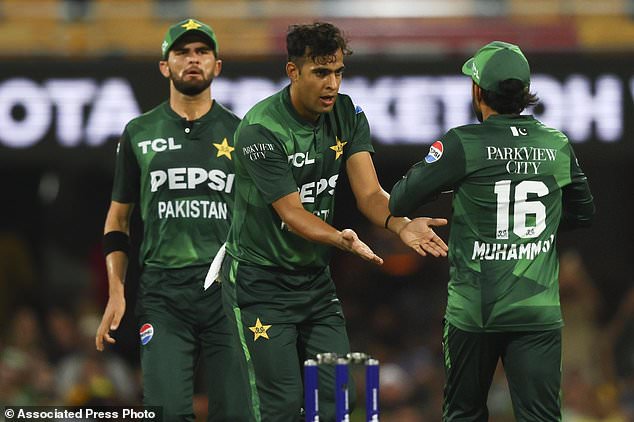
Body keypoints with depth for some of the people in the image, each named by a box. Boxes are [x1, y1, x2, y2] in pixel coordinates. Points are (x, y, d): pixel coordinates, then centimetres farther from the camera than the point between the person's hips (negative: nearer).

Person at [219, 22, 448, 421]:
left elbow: (369, 193, -8)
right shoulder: (261, 130, -21)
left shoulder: (347, 115, -1)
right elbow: (292, 213, -23)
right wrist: (342, 239, -42)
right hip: (261, 283, -6)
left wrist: (402, 225, -30)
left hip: (316, 281, 6)